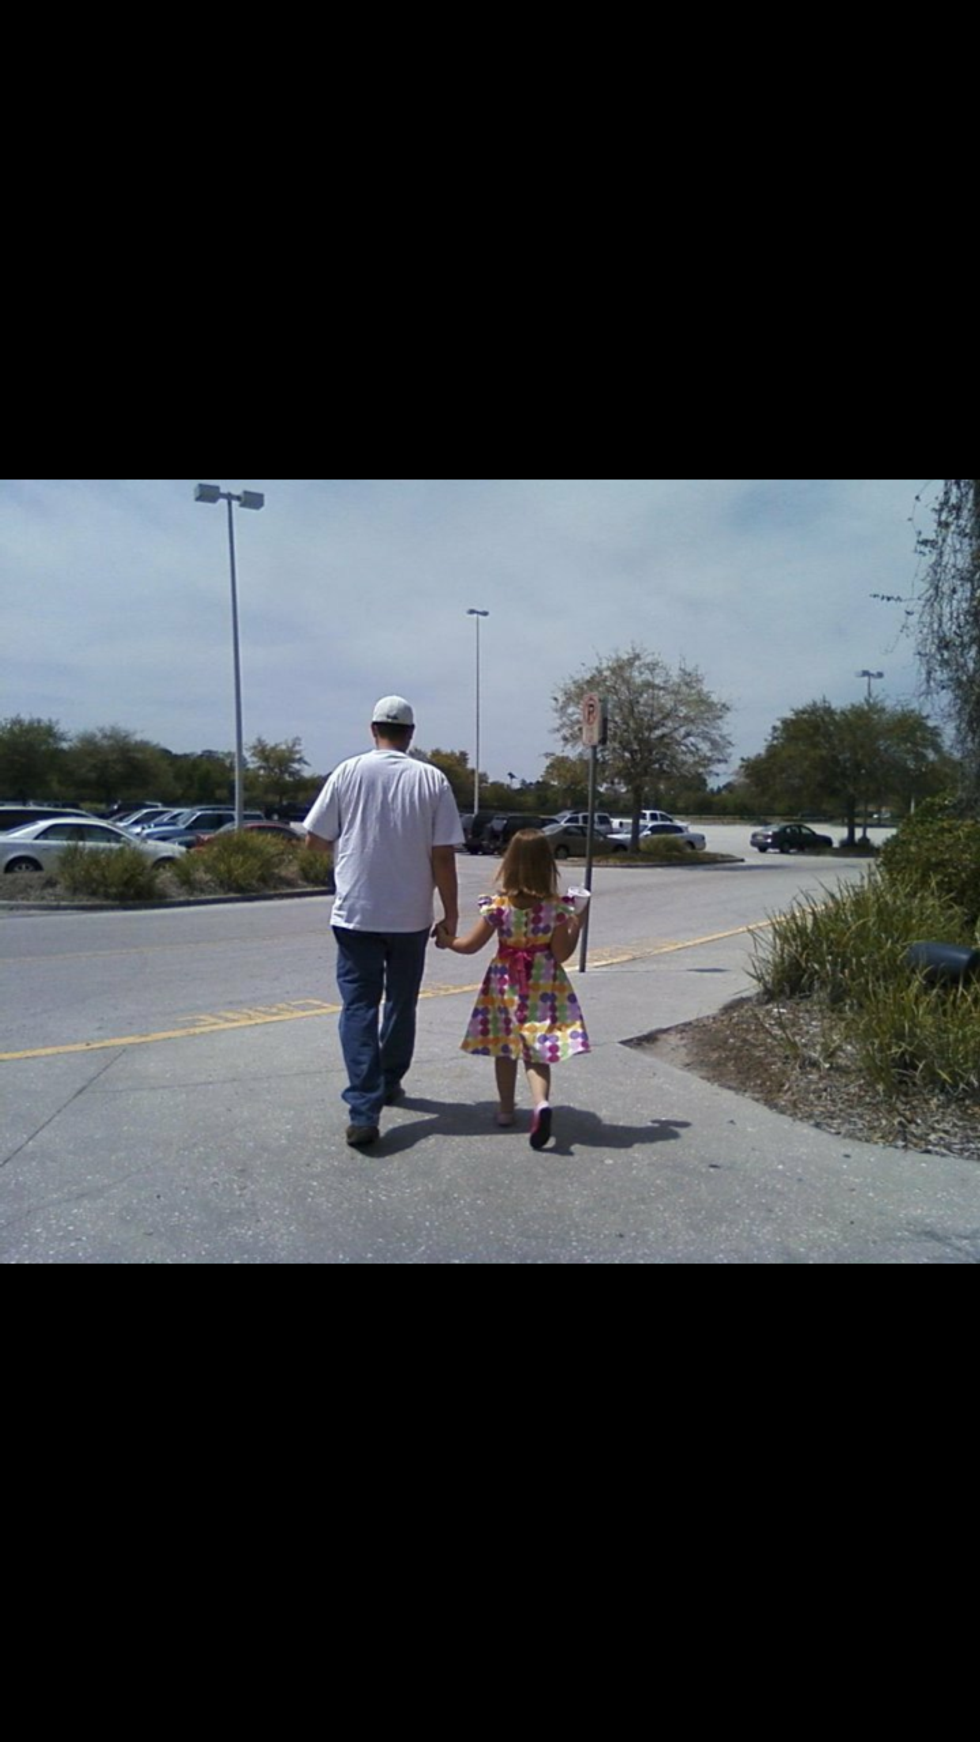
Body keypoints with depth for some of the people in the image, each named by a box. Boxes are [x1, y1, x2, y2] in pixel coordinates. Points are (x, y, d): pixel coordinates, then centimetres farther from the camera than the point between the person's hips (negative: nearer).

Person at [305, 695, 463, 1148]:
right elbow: (443, 856, -7)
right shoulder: (432, 779, -3)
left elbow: (314, 840, 0)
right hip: (411, 916, 1)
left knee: (359, 1007, 3)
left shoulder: (349, 771, -3)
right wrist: (451, 915, 3)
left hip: (355, 913, -1)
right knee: (402, 1003, 19)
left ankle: (364, 1110, -6)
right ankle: (389, 1083, 35)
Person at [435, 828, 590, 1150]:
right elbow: (561, 954, -8)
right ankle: (541, 1102, -20)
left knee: (504, 1049, 16)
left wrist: (447, 940, 14)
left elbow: (470, 945, -5)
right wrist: (576, 926, 6)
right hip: (544, 987, 0)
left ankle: (506, 1109, 29)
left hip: (506, 985, 0)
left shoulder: (497, 905, -11)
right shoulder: (556, 907, -11)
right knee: (537, 1051, 4)